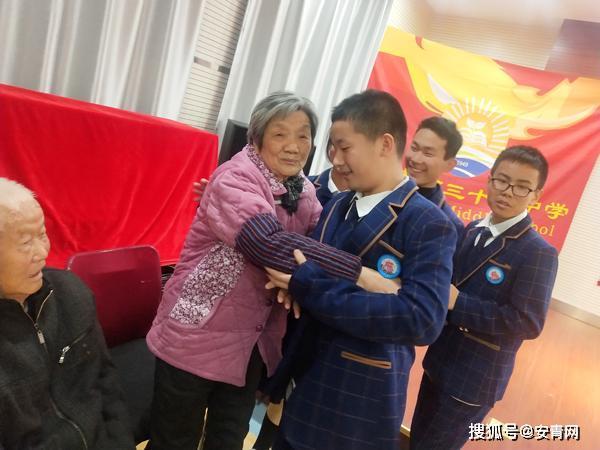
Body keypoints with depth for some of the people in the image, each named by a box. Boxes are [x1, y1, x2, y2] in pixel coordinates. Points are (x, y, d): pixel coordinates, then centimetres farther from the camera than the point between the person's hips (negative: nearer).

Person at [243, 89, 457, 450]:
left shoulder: (429, 224, -15)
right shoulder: (337, 206, 5)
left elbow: (423, 320, -26)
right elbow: (308, 268, 16)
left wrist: (312, 289, -25)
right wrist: (294, 282, -8)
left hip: (362, 405, -5)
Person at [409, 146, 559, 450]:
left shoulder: (538, 253, -18)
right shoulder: (471, 231, 4)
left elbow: (528, 323, -22)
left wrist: (457, 302, -25)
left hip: (475, 379, -6)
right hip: (439, 362, 7)